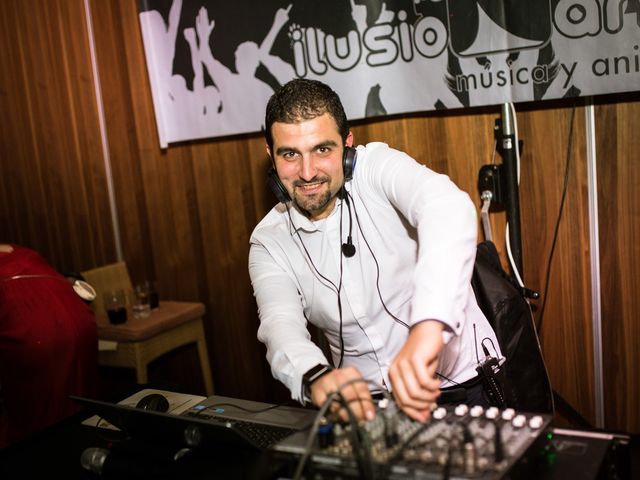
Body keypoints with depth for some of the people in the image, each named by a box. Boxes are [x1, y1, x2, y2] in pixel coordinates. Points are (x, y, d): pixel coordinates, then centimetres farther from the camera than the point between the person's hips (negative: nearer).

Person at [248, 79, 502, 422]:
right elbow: (281, 327, -16)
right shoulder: (268, 242, -1)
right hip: (365, 399, 3)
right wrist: (316, 377, -40)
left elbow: (448, 208, -31)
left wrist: (427, 328, -47)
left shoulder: (376, 167, -11)